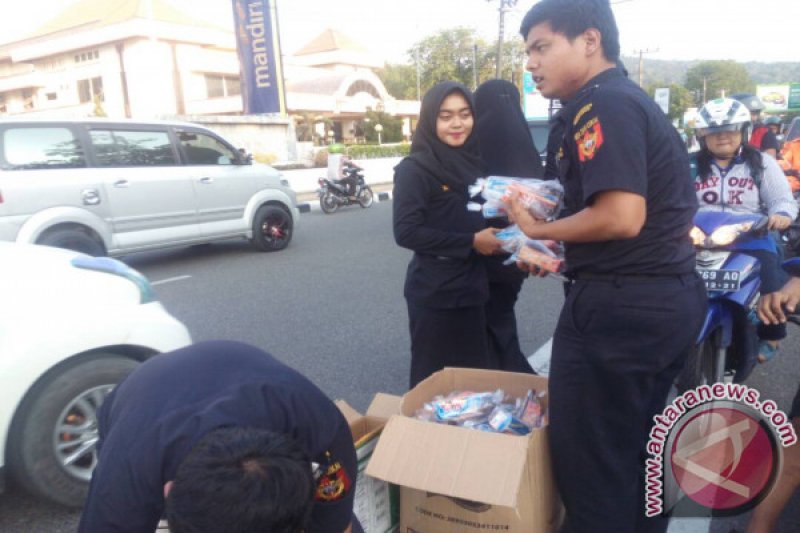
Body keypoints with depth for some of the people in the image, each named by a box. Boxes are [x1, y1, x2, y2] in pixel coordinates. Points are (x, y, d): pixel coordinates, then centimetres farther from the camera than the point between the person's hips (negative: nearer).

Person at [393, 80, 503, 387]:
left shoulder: (474, 162, 8)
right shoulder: (415, 169, -12)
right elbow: (406, 232, -19)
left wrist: (497, 236, 0)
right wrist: (471, 242, -17)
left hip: (472, 286, 6)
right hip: (434, 293, -6)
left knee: (477, 374, 15)